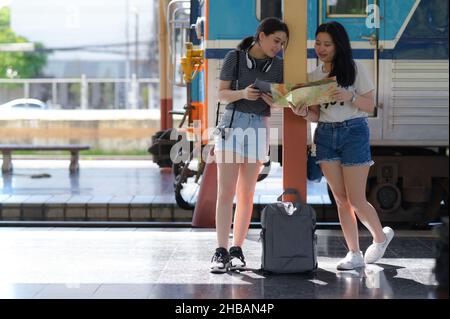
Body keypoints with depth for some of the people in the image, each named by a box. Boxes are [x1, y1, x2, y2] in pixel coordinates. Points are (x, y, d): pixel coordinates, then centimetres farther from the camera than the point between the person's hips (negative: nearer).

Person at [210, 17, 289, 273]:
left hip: (259, 128, 3)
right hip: (231, 124, -2)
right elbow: (222, 95, -3)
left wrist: (273, 100, -16)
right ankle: (221, 252, -9)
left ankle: (237, 251, 6)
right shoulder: (234, 58, -4)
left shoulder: (278, 65, 4)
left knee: (246, 193, 2)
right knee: (225, 192, -8)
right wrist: (242, 93, -23)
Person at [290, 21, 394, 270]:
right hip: (325, 135, 5)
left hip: (354, 131, -4)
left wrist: (350, 96, -21)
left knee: (356, 200, -4)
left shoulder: (355, 69, -3)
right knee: (341, 200, 4)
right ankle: (354, 254, 11)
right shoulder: (314, 76, 10)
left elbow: (370, 106, -3)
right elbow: (316, 115, 9)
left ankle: (381, 236, 23)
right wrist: (303, 113, -12)